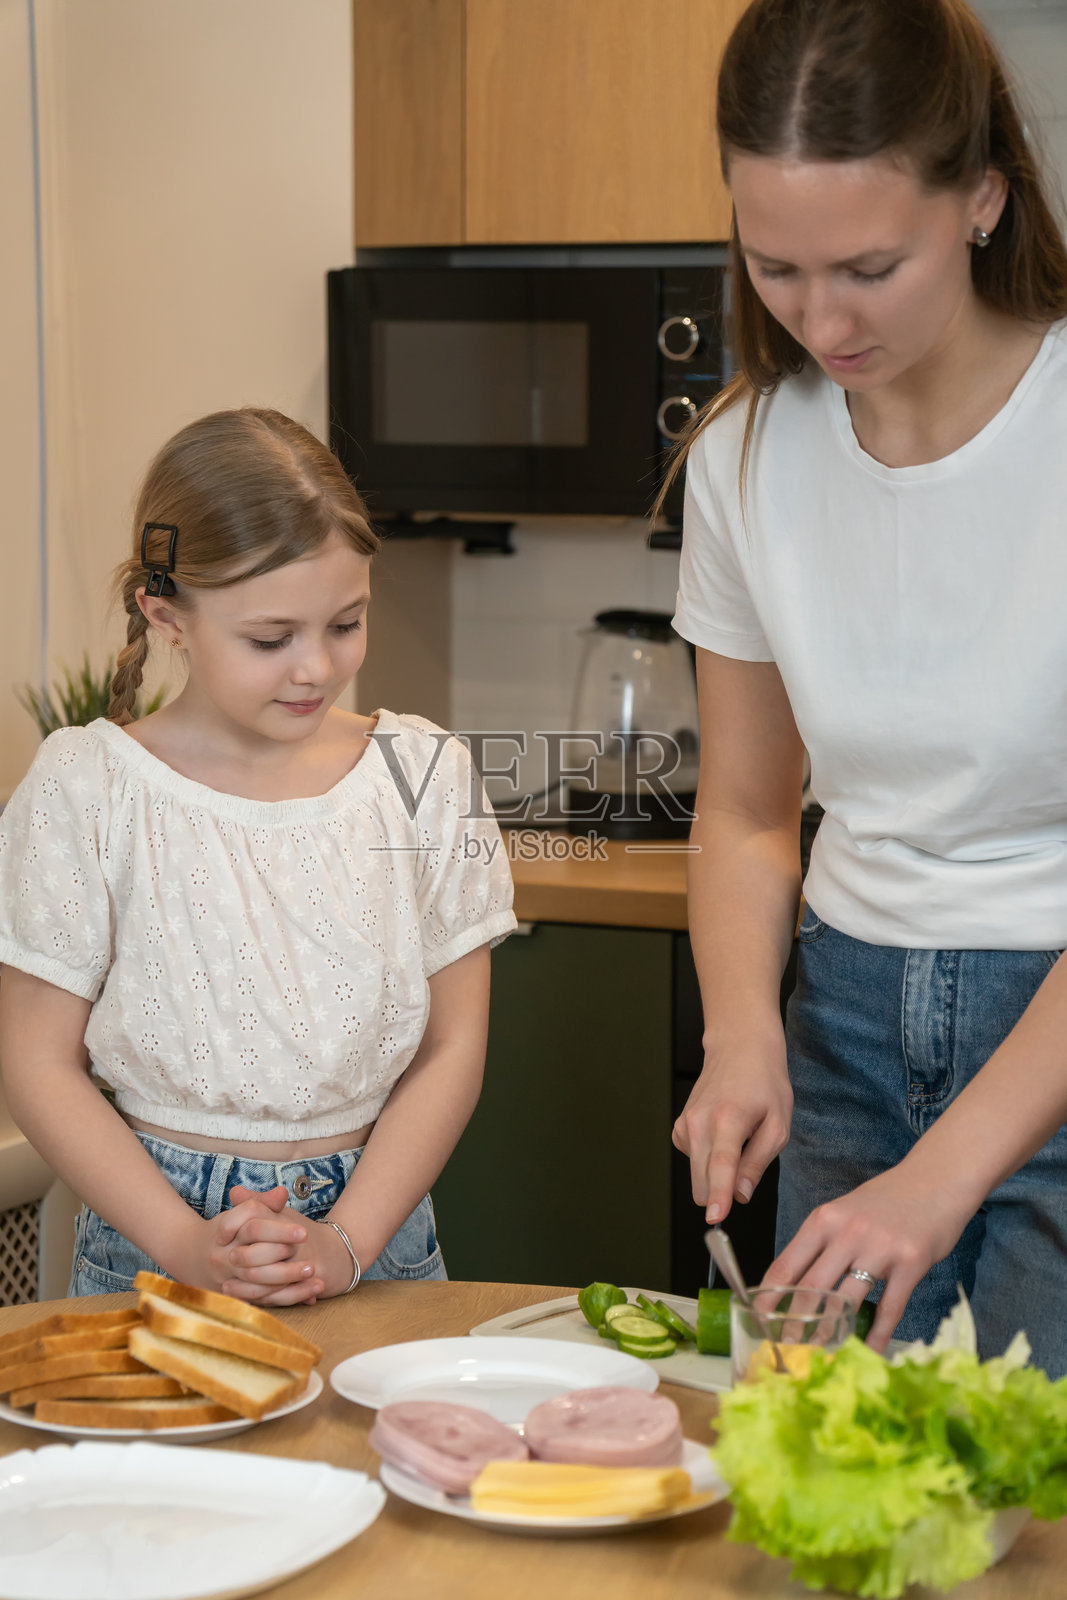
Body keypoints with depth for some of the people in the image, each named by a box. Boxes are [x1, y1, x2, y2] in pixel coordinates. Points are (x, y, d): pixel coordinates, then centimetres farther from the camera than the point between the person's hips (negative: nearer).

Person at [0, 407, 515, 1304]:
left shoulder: (423, 777, 4)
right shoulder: (88, 791, -2)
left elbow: (453, 1048, 4)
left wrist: (346, 1243, -7)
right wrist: (187, 1244, -11)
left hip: (378, 1232, 2)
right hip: (155, 1243, -1)